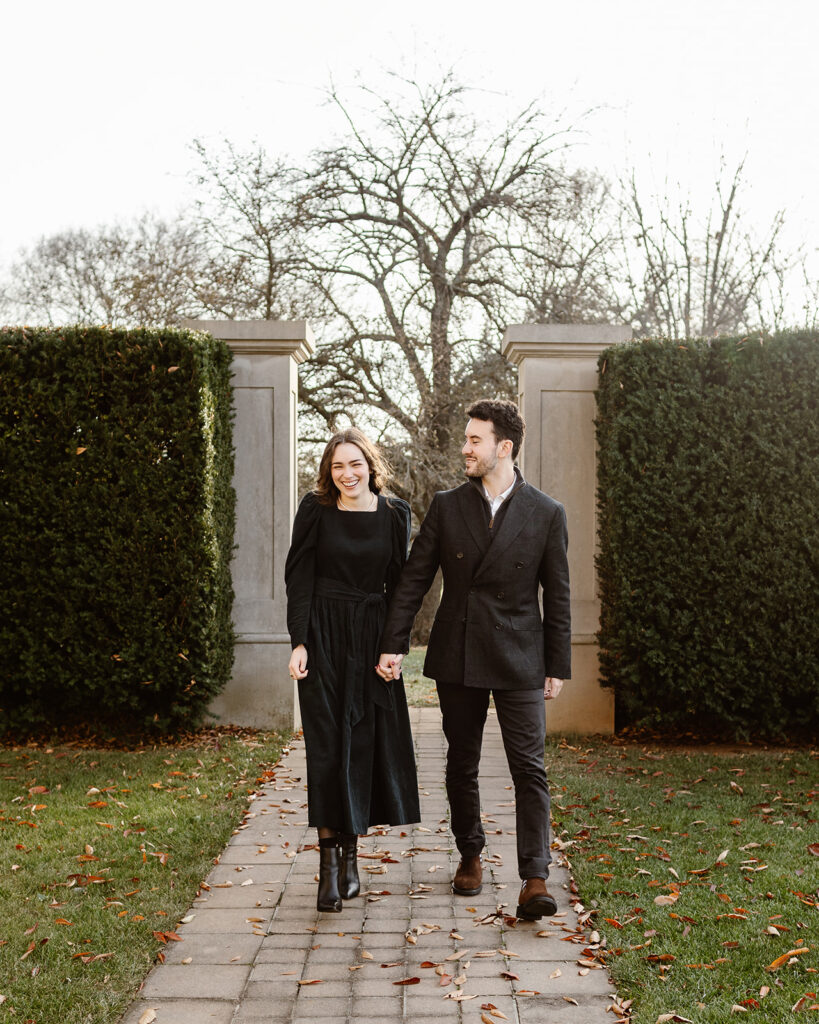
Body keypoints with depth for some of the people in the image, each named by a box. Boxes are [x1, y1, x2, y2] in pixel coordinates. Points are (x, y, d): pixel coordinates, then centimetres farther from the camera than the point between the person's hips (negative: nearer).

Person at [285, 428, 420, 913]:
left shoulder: (395, 514, 4)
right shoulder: (315, 510, -1)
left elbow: (398, 582, 7)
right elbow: (299, 578, -2)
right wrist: (299, 642, -11)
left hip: (373, 639, 2)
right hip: (324, 637, -2)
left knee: (365, 744, 4)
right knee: (328, 744, -4)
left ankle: (351, 852, 18)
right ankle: (329, 861, 1)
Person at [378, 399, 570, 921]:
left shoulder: (546, 513, -2)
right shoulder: (447, 506, 2)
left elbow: (558, 596, 1)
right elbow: (414, 578, 3)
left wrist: (558, 666, 1)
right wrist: (394, 645, -3)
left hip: (518, 660, -2)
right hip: (456, 657, 2)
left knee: (529, 768, -6)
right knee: (462, 765, 13)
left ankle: (535, 878, -3)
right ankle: (470, 856, 30)